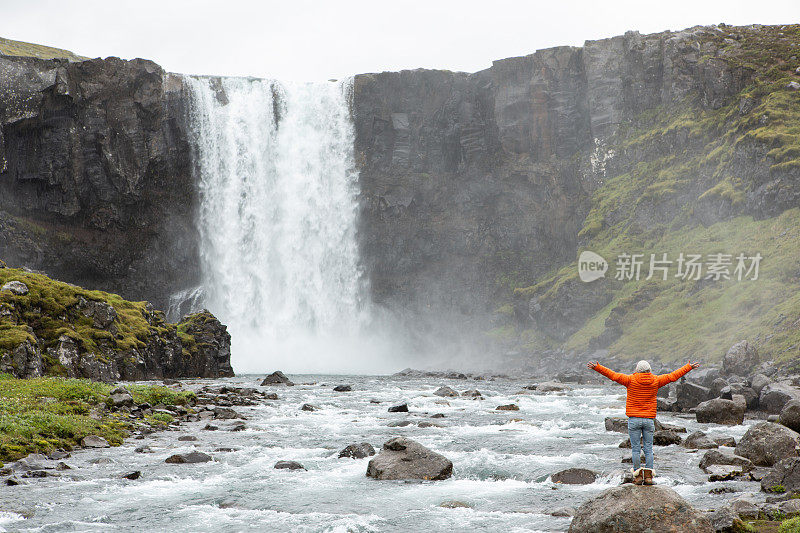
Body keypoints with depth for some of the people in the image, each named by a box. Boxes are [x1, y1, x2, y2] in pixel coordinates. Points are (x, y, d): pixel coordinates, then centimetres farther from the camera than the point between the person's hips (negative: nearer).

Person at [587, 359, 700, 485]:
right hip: (649, 420, 2)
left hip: (634, 419, -2)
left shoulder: (631, 380, -5)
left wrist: (597, 367, -5)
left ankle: (638, 476, -3)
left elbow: (613, 375, -8)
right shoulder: (655, 381, 1)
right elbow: (673, 376, 9)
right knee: (649, 449, 6)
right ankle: (648, 476, -1)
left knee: (636, 449, 1)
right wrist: (689, 367, 19)